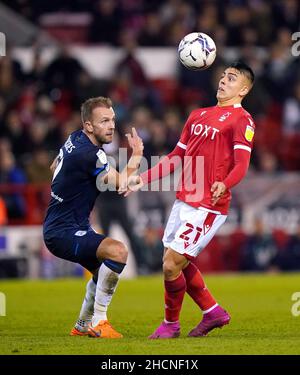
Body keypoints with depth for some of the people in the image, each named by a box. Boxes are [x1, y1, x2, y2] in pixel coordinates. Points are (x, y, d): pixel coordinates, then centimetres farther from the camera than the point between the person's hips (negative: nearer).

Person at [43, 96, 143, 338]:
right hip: (64, 232, -11)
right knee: (118, 251, -29)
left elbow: (55, 167, 25)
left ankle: (83, 326, 35)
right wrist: (136, 155, -12)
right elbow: (122, 184, -23)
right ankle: (97, 322, -21)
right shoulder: (88, 153, -24)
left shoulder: (75, 139, 7)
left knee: (105, 271, 23)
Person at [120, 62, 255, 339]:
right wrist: (143, 179, 16)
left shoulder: (241, 120, -7)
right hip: (184, 201, 8)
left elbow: (241, 164, -18)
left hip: (208, 207, -8)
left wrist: (224, 185, -38)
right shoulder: (198, 115, 17)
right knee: (180, 263, 14)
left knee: (171, 265, -9)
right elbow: (177, 158, 23)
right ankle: (213, 312, 30)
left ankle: (171, 324, 11)